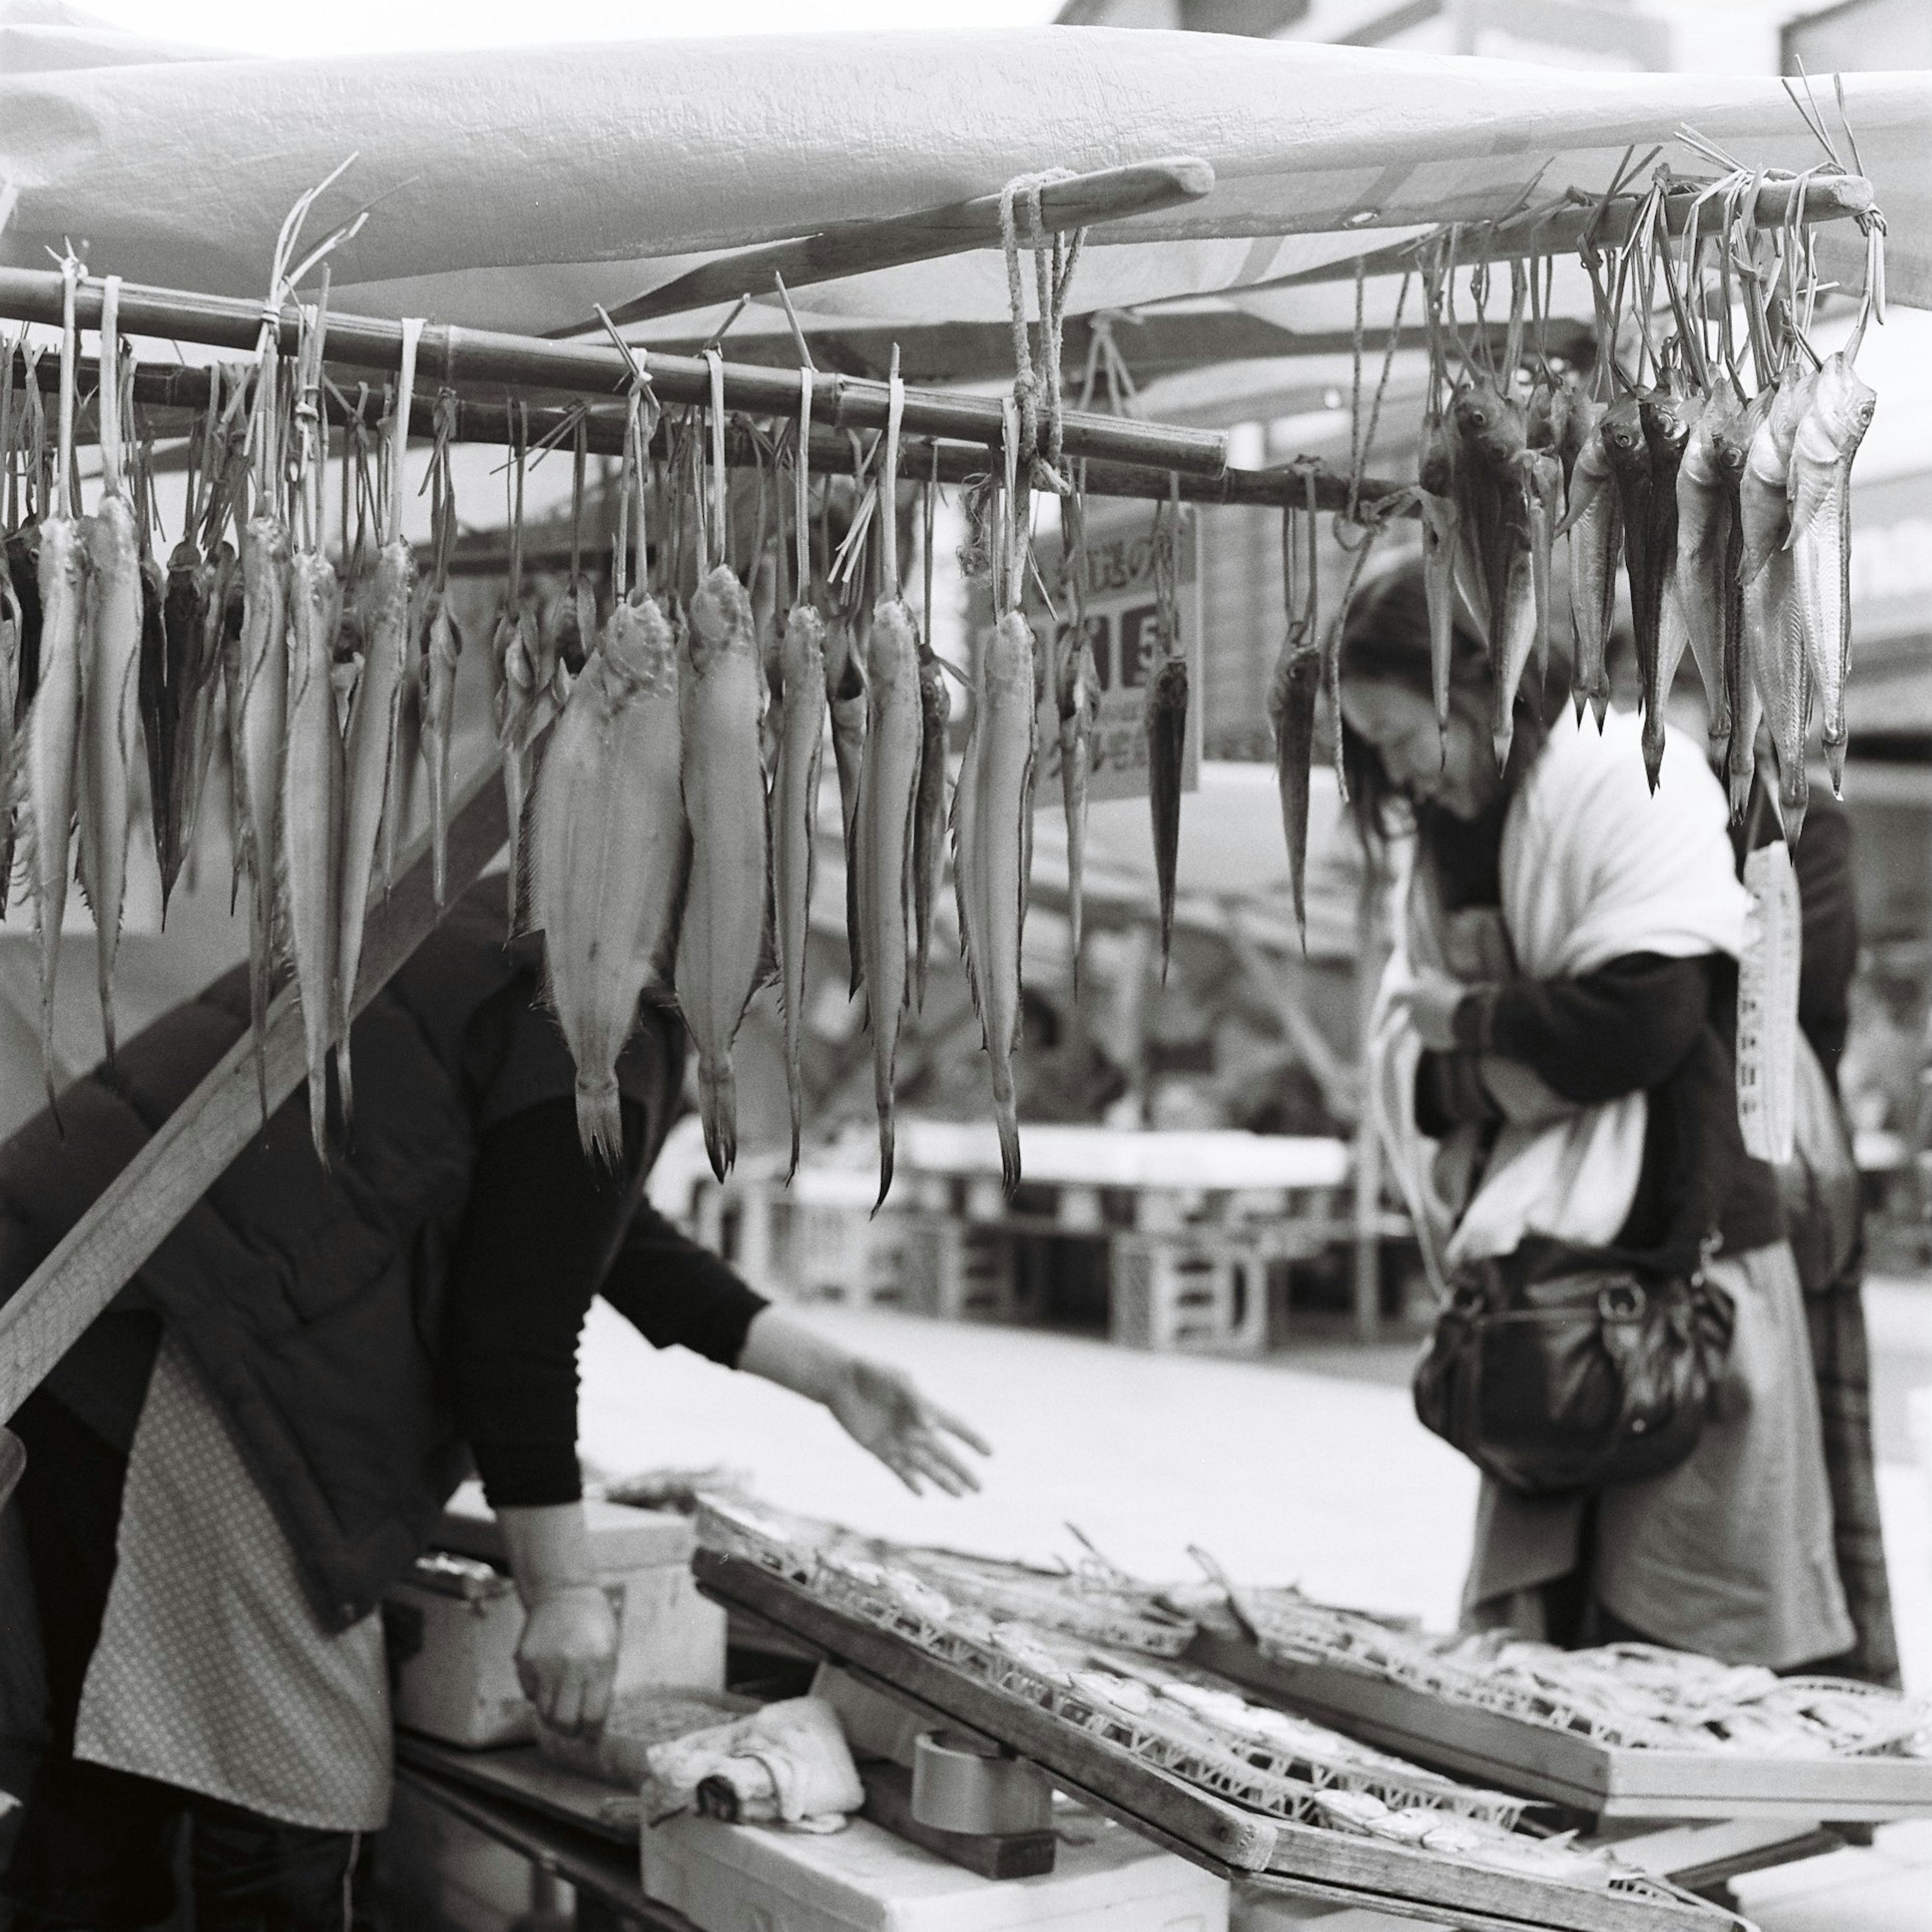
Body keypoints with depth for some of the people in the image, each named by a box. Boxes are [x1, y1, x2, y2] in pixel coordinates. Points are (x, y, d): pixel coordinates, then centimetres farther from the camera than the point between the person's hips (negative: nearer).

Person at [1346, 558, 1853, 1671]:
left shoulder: (1629, 777, -9)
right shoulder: (1456, 838, 16)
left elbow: (1646, 1014, -20)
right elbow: (1408, 1061, 12)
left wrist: (1471, 1018, -6)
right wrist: (1487, 1077, -10)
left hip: (1677, 1247, -7)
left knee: (1669, 1626, -5)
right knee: (1548, 1617, 7)